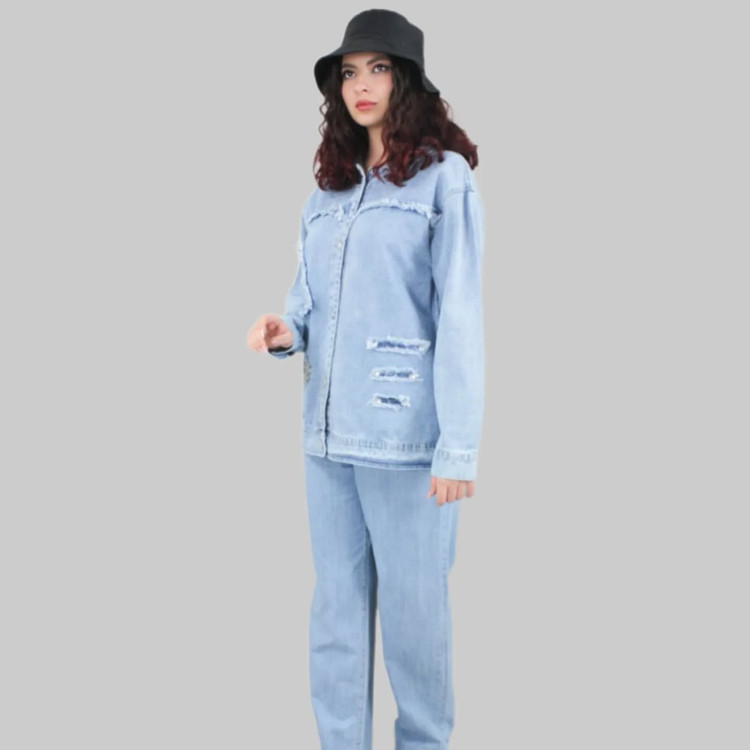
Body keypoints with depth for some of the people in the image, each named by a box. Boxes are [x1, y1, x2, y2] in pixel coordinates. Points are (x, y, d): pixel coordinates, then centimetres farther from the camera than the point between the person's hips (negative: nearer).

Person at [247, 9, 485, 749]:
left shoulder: (444, 176, -4)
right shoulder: (326, 191, 14)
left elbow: (459, 317, -10)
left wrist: (458, 447, -15)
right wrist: (285, 330, -4)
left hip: (405, 433, -6)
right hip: (327, 430, 6)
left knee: (412, 611, 4)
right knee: (335, 611, 12)